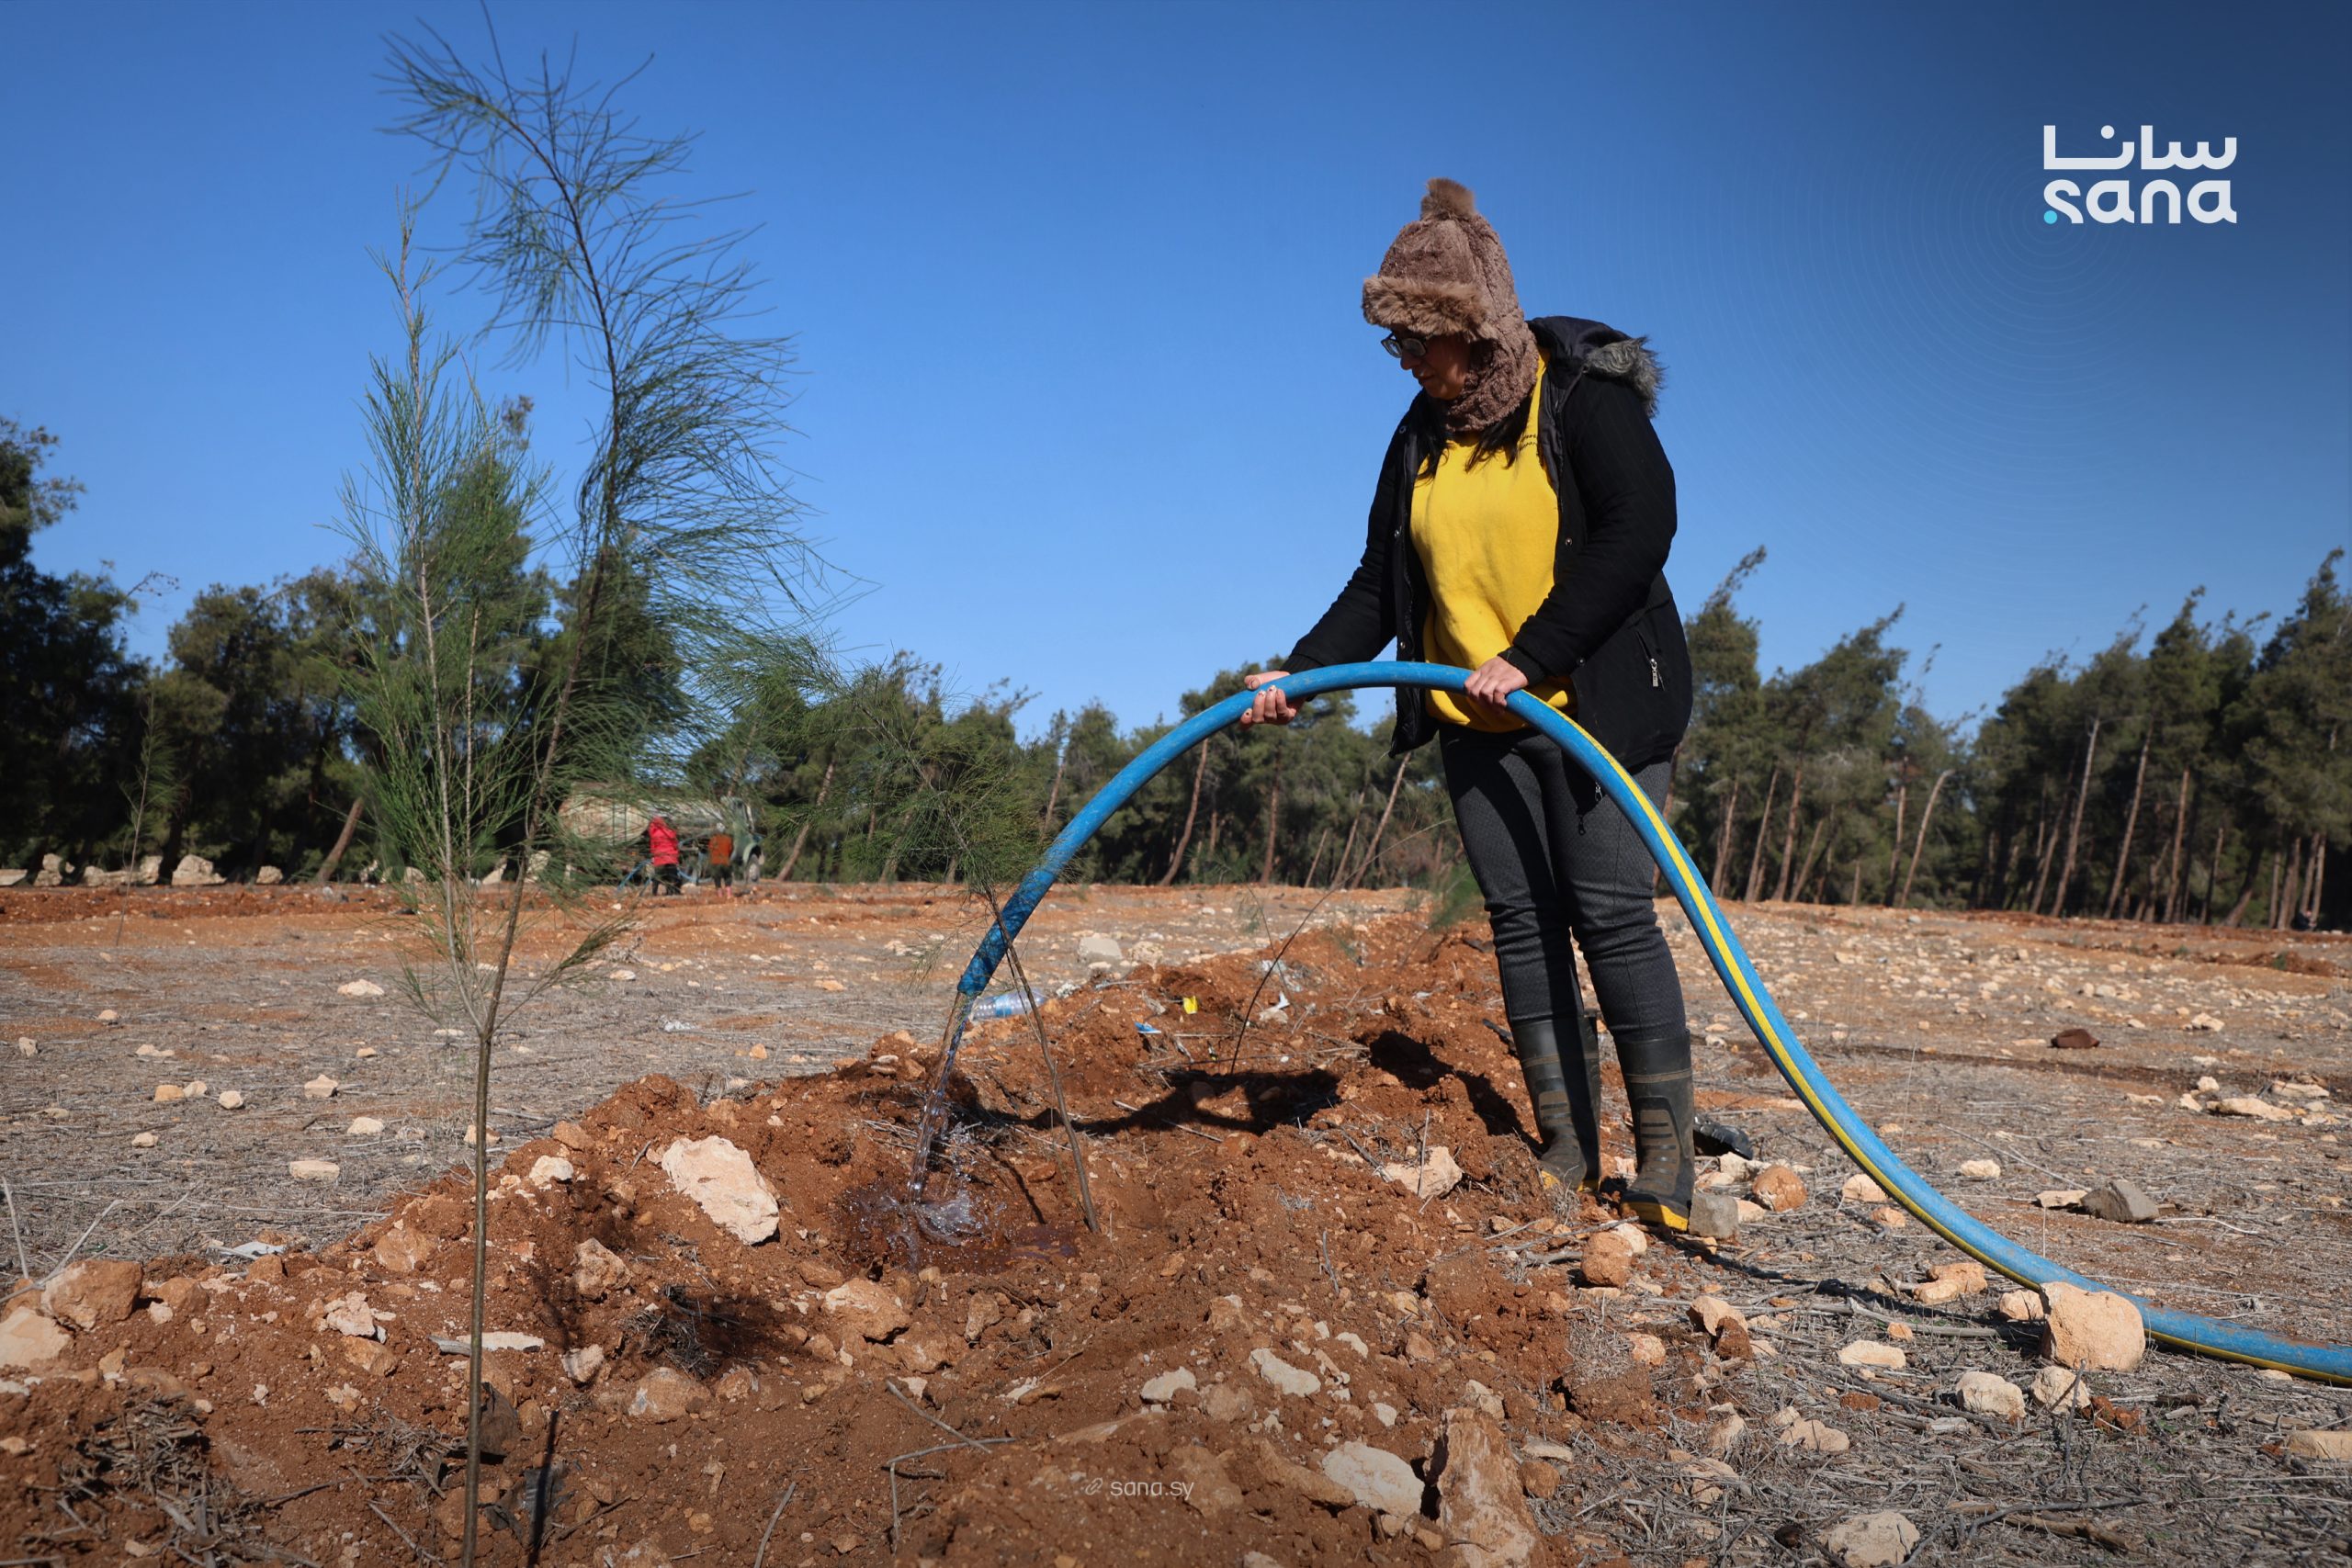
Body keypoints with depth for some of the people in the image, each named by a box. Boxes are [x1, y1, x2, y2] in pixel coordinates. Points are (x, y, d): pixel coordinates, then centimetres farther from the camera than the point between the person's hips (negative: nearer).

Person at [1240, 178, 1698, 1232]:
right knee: (1522, 921, 3)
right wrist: (1302, 670, -3)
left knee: (1611, 912, -9)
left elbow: (1638, 531, -16)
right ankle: (1566, 1148, 10)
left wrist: (1529, 657, -21)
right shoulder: (1421, 437, 12)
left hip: (1596, 704, -6)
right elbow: (1381, 582, 12)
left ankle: (1664, 1149, 1)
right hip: (1475, 722, 6)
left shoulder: (1583, 395, -6)